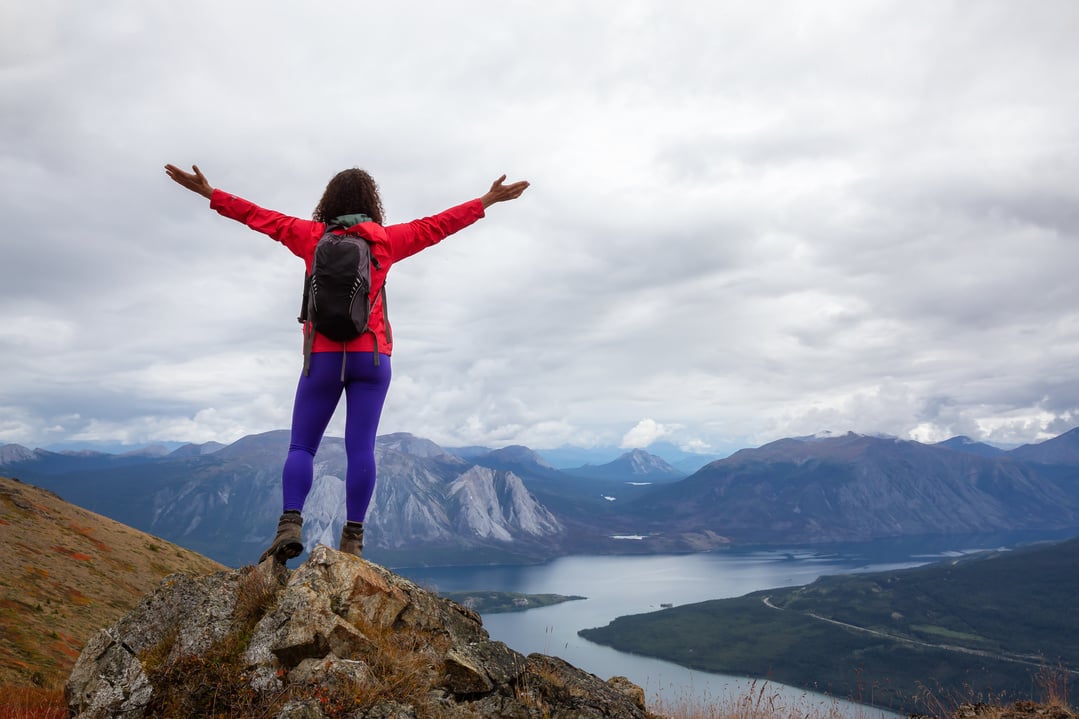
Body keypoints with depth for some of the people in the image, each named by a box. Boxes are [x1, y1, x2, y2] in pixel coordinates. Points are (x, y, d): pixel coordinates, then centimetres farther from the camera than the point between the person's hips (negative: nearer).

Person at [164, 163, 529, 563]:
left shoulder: (312, 236, 5)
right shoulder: (386, 240, 5)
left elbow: (259, 216, 11)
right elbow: (436, 226, 11)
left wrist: (209, 193, 22)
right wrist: (487, 200, 20)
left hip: (324, 356, 0)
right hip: (371, 357, 0)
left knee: (301, 447, 6)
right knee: (360, 448, -3)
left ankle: (289, 525, -13)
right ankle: (353, 539, -6)